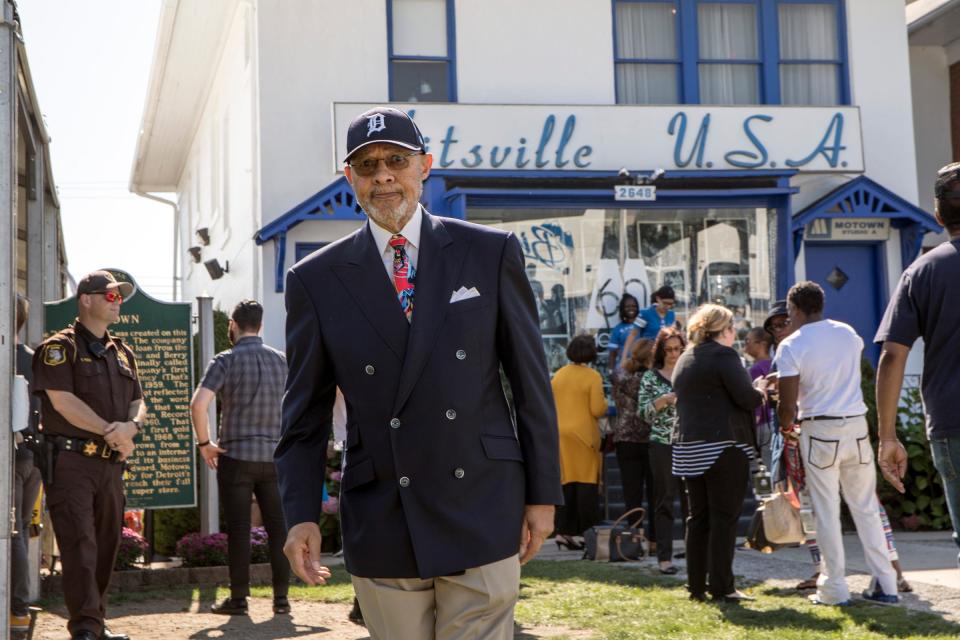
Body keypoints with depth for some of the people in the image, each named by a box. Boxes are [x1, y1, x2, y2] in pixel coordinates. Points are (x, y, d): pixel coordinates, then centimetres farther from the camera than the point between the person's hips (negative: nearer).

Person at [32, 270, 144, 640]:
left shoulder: (122, 354, 19)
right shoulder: (60, 347, -3)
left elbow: (138, 402, 17)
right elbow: (63, 401, -13)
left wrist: (131, 426, -8)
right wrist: (113, 433, -13)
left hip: (111, 463, 7)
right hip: (71, 460, -7)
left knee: (106, 544, 8)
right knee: (79, 543, -11)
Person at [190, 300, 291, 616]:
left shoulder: (225, 361, -6)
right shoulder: (281, 359, 7)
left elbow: (198, 404, -18)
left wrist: (204, 443, -5)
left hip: (235, 456, -3)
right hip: (274, 456, 3)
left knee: (238, 530, 2)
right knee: (278, 527, 7)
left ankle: (238, 599, 7)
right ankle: (281, 597, 10)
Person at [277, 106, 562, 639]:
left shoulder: (491, 253, 2)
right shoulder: (317, 280, 4)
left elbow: (533, 382, 4)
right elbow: (306, 414, 6)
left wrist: (543, 494, 3)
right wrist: (301, 514, -3)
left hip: (482, 516, -1)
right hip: (381, 528, 1)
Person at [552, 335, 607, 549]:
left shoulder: (558, 375, 6)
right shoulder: (592, 377, -9)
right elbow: (598, 409, -12)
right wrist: (604, 402, 7)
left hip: (560, 434, 5)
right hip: (583, 434, -5)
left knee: (566, 483, 9)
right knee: (586, 484, 1)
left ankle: (564, 531, 6)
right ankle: (588, 532, -1)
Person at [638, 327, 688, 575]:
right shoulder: (651, 377, 6)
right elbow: (644, 410, 0)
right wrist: (664, 400, -16)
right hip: (663, 445, -2)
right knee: (664, 500, 0)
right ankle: (664, 557, 1)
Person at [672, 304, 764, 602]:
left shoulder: (684, 360, 17)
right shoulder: (723, 355, -9)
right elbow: (746, 398, -14)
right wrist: (762, 394, 7)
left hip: (688, 447, 8)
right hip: (723, 447, -8)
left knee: (698, 517, 11)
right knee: (724, 517, -4)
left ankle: (696, 584, 13)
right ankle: (721, 586, -5)